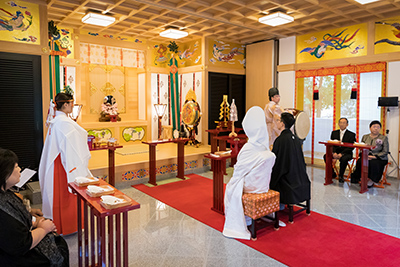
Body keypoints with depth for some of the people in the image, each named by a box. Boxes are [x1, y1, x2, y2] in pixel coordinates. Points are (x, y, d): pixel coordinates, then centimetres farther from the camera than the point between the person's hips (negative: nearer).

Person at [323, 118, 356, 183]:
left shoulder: (351, 134, -1)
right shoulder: (334, 133, 10)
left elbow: (350, 147, -9)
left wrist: (341, 154, -24)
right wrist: (334, 153, -17)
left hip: (346, 153, -4)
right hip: (336, 152, 4)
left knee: (343, 159, -37)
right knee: (326, 156, -24)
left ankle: (341, 176, -15)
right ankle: (332, 173, -6)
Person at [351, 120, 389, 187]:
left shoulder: (384, 138, 5)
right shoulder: (365, 137, 16)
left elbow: (385, 152, -1)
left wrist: (374, 156, -14)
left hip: (379, 158, -2)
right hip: (365, 156, 3)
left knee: (373, 164, -36)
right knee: (360, 161, -31)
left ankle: (371, 181, -19)